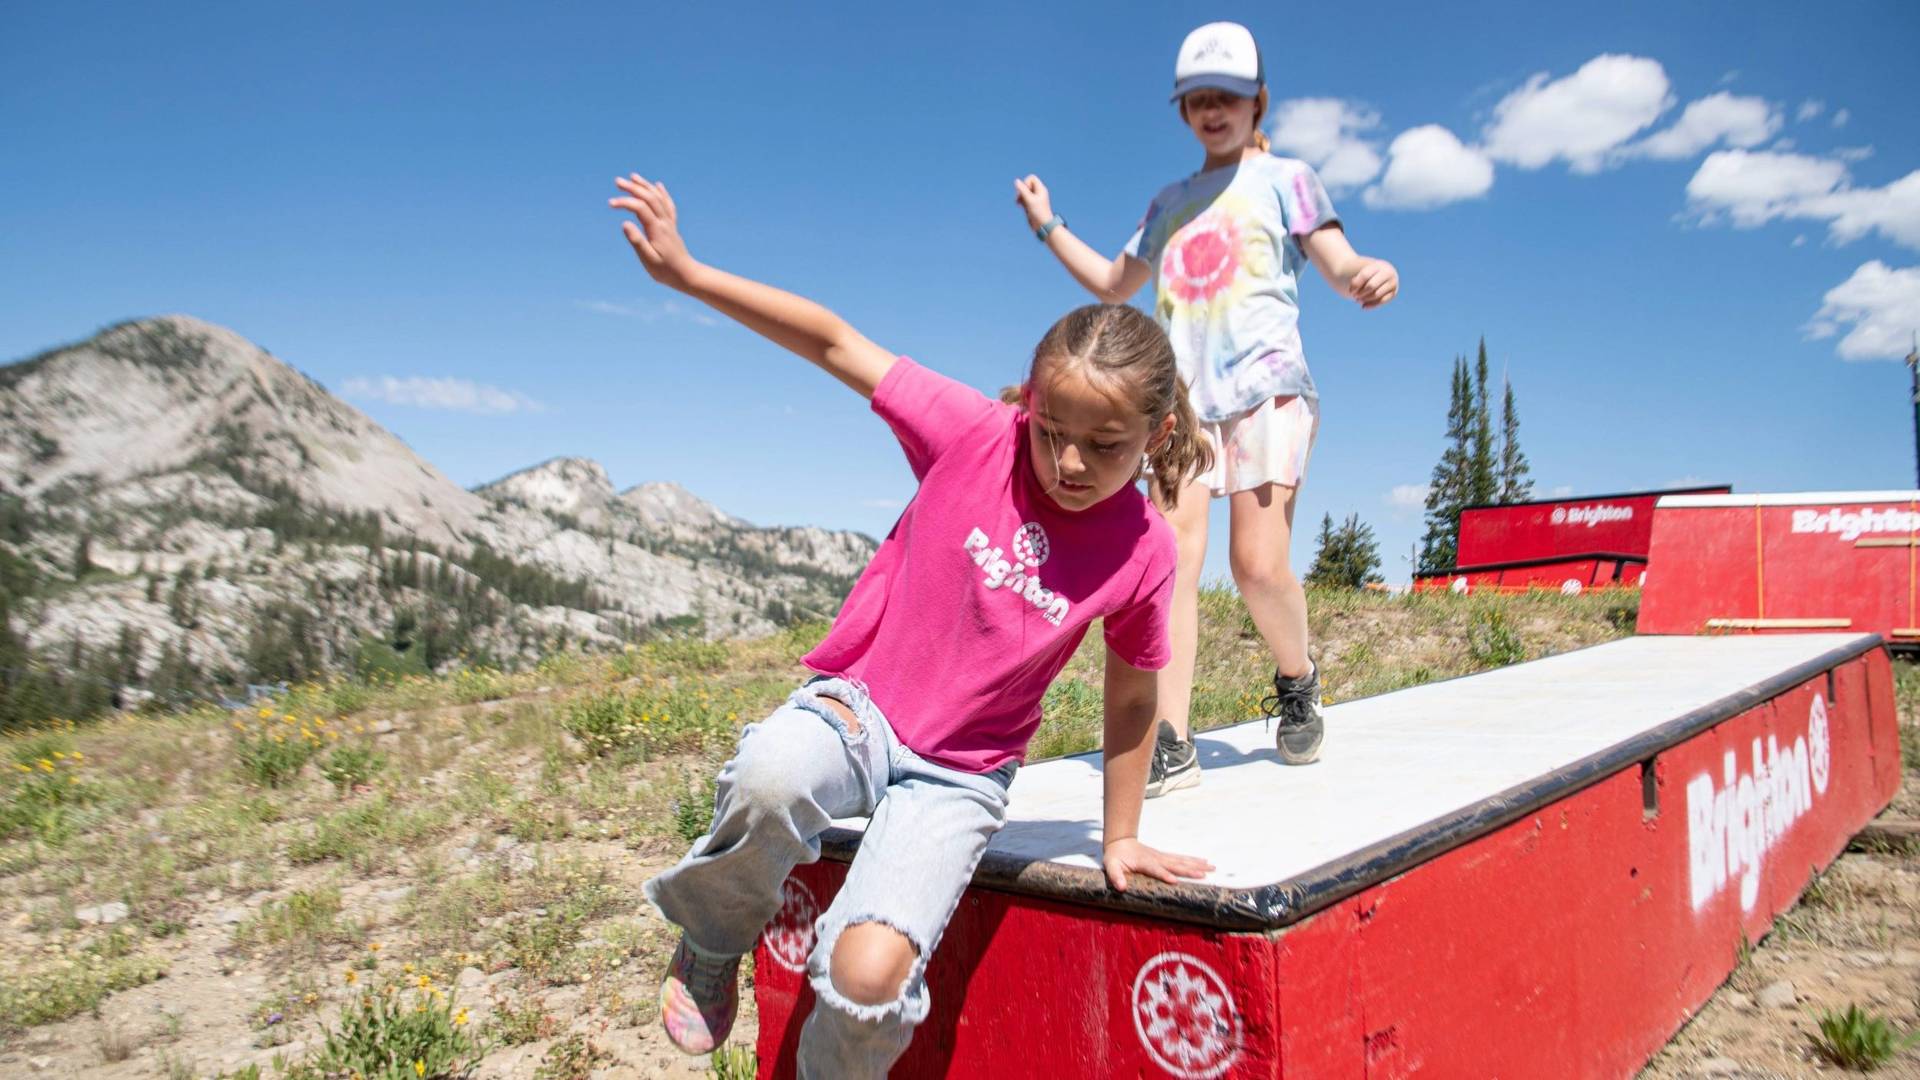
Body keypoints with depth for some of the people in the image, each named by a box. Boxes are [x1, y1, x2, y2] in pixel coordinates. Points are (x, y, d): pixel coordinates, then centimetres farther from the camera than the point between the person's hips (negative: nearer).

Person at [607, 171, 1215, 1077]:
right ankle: (712, 942, -3)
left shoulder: (1143, 551, -9)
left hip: (961, 774, 0)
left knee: (871, 973, -24)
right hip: (858, 701, 0)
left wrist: (1120, 839, 11)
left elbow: (1131, 699, 4)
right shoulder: (975, 434, -12)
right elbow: (833, 342, -10)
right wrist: (686, 272, -14)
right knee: (770, 777, -37)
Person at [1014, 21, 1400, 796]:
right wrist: (1048, 226, 24)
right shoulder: (1170, 203, 23)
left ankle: (1298, 683, 16)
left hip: (1265, 388, -4)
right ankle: (1171, 744, -13)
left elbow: (1338, 265, -2)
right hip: (1182, 397, 4)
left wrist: (1366, 275, -27)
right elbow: (1114, 285, 33)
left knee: (1258, 563, -14)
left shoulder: (1284, 178, 11)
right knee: (1172, 558, -12)